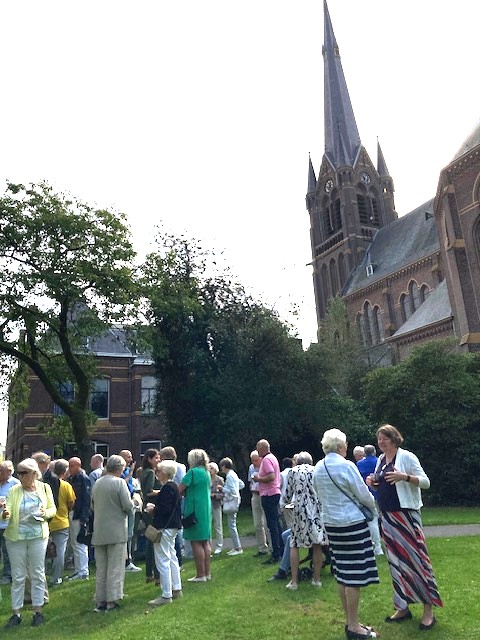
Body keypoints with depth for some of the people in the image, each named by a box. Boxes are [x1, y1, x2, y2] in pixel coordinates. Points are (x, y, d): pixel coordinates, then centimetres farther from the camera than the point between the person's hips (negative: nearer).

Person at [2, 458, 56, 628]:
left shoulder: (44, 488, -2)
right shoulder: (14, 491, -6)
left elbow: (53, 509, 6)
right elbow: (8, 511, -16)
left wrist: (46, 513, -15)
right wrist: (5, 514, -37)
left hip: (38, 536, 1)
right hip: (15, 537, 0)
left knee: (38, 574, 9)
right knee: (17, 576, 8)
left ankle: (38, 611, 21)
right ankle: (16, 613, 21)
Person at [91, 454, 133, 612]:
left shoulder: (97, 483, 6)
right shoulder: (119, 482, -14)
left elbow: (92, 506, 13)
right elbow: (128, 506, -17)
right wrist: (129, 510, 4)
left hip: (99, 532, 6)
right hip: (116, 532, -6)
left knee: (100, 568, 14)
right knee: (115, 568, 4)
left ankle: (100, 600, 20)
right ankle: (112, 601, 7)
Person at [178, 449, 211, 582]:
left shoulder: (193, 472, -13)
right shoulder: (206, 472, 12)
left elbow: (179, 490, -14)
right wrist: (185, 491, 10)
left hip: (195, 510, -8)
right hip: (206, 509, 8)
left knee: (196, 542, -1)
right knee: (205, 542, 13)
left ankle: (201, 575, 3)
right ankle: (207, 573, 20)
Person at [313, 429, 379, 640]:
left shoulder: (318, 468, 4)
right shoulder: (346, 466, -17)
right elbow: (364, 495, -10)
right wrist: (375, 505, 11)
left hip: (330, 523, 7)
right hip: (352, 523, -7)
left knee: (342, 574, 15)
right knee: (354, 576, 2)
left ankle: (350, 621, 25)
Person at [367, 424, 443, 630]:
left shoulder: (406, 457, -9)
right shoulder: (381, 460, 10)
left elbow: (425, 482, -13)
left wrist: (404, 476, -29)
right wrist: (372, 482, -1)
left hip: (406, 514, -7)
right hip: (386, 516, 7)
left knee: (415, 557, -4)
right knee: (395, 560, 12)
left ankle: (429, 610, 9)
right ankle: (403, 607, 23)